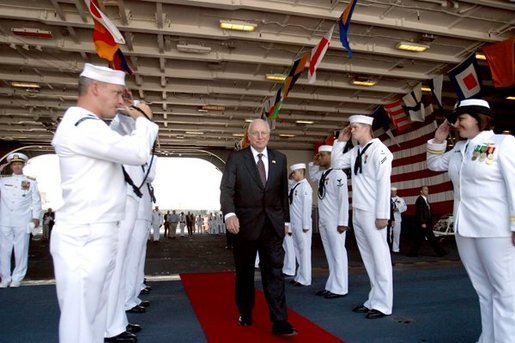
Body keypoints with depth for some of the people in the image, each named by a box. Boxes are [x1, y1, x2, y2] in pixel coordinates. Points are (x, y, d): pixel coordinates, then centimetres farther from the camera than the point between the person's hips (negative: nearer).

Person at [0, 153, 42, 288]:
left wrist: (36, 217, -1)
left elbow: (36, 201, 5)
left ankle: (17, 278, 14)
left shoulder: (31, 182, 6)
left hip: (22, 221, -2)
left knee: (21, 250, 3)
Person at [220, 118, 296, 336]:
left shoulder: (280, 159, 7)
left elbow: (283, 192, 12)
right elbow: (226, 189, -13)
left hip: (272, 224, 1)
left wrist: (285, 219, 12)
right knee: (244, 272, 13)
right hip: (245, 223, -1)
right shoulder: (236, 158, -2)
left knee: (274, 271, -2)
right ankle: (245, 314, 31)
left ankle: (279, 322, 2)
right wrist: (229, 214, -29)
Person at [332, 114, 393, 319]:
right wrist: (340, 141, 11)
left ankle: (383, 304, 11)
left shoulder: (378, 149, -10)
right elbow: (336, 163, 23)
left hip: (372, 213, -8)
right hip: (357, 212, 8)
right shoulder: (355, 151, 12)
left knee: (379, 257, 1)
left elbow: (383, 183, -15)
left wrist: (382, 214, -17)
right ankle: (373, 300, 24)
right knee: (368, 258, 13)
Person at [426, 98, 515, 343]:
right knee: (483, 289, 14)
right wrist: (439, 139, 11)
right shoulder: (460, 148, 13)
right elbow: (434, 164, 26)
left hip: (495, 229, -7)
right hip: (465, 228, 7)